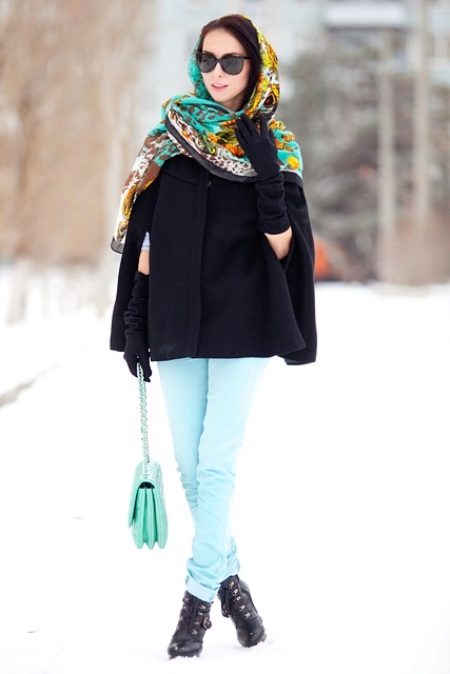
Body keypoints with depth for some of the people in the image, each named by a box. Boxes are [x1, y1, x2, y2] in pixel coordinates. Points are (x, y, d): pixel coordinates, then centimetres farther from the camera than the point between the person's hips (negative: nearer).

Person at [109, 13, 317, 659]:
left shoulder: (276, 147, 3)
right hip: (178, 317, 3)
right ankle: (230, 577, 20)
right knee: (191, 463, 5)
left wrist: (268, 178, -20)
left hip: (243, 320, -3)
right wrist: (136, 322, 5)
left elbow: (284, 246, -4)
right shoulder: (170, 134, 7)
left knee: (216, 462, -8)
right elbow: (144, 233, 9)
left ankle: (200, 595, -3)